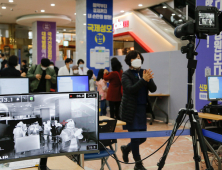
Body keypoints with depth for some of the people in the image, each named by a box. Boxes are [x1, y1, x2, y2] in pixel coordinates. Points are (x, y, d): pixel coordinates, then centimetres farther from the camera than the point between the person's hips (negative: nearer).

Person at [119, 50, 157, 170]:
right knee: (135, 138, 0)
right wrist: (143, 80, -29)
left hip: (142, 109, 5)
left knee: (142, 137, 11)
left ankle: (126, 149, 38)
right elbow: (130, 89, -22)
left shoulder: (144, 72, 7)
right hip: (131, 110, -5)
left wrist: (149, 79, -21)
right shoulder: (126, 75, -6)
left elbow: (153, 89, -2)